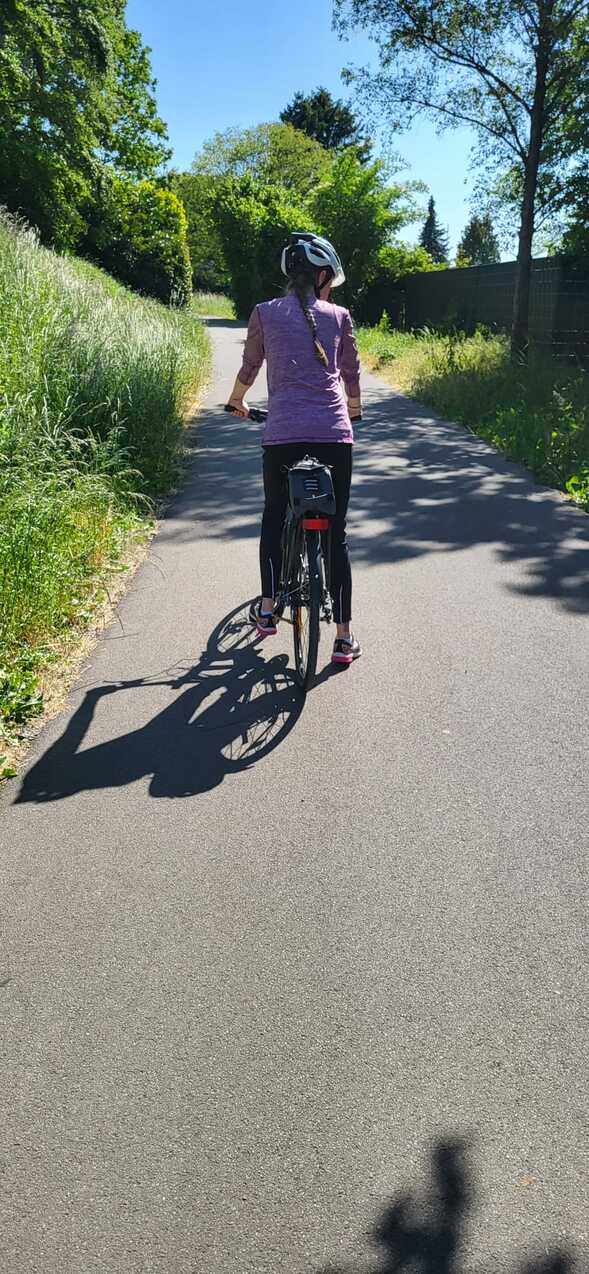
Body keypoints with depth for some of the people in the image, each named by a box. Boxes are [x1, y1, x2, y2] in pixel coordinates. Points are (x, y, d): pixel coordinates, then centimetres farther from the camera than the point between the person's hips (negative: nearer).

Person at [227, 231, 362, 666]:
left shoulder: (265, 313, 9)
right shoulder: (338, 315, 10)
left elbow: (249, 369, 16)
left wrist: (236, 402, 37)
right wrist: (354, 410, 39)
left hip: (282, 434, 0)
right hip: (334, 434, 0)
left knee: (275, 517, 24)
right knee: (336, 533, 6)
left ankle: (268, 609, 21)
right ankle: (344, 637, 8)